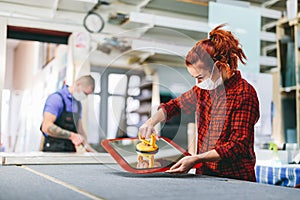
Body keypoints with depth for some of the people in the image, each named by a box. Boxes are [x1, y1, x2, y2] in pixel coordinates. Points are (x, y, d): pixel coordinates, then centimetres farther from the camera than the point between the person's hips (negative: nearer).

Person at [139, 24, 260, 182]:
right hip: (204, 174, 6)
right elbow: (176, 104, 24)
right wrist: (151, 122, 7)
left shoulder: (244, 94, -12)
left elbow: (238, 146, -16)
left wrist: (196, 159, -22)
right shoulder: (203, 89, 9)